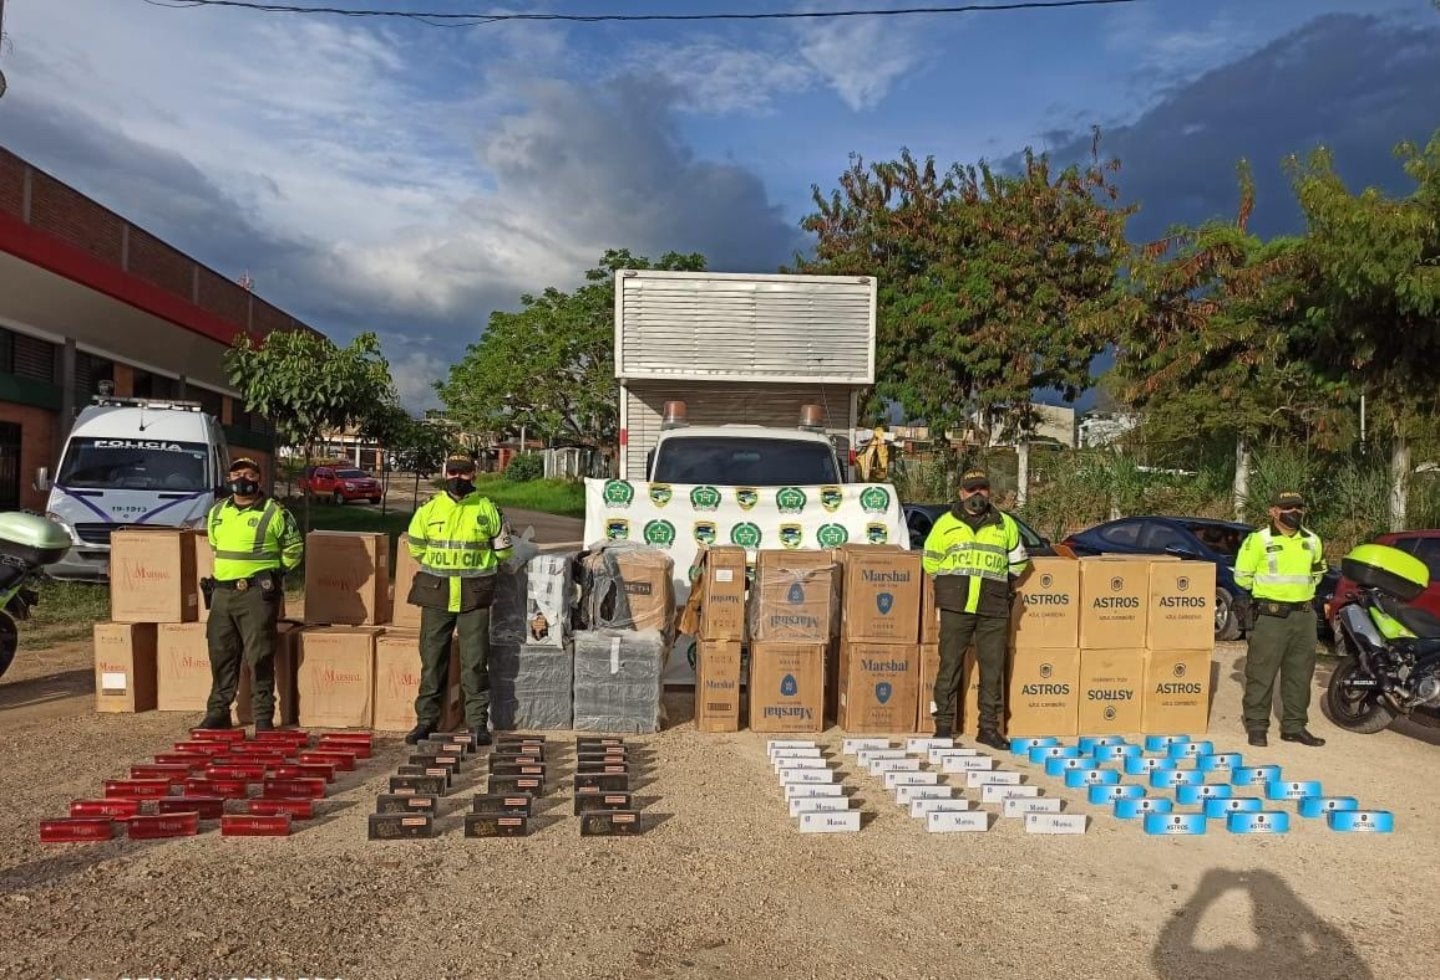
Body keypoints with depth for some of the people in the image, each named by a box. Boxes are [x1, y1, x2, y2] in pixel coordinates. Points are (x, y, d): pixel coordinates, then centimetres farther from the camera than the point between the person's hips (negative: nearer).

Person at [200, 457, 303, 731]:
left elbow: (294, 549, 3)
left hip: (256, 595, -6)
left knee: (259, 657, -4)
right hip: (222, 593, 6)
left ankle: (264, 716, 3)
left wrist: (272, 573, 4)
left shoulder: (274, 513, -5)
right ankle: (218, 712, 23)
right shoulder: (217, 512, 12)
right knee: (221, 655, 12)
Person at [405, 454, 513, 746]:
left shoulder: (487, 509, 1)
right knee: (432, 659, 7)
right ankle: (426, 719, 18)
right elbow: (416, 546, 16)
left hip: (474, 597, -2)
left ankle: (478, 722, 9)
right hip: (436, 593, 2)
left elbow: (502, 548, 12)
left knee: (475, 662, 1)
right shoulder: (429, 509, 4)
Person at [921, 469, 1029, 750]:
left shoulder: (1005, 524, 14)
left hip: (993, 609, 2)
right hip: (955, 606, -2)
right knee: (950, 664, -1)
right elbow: (930, 561, 14)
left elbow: (1018, 561, 24)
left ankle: (989, 727, 13)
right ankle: (944, 725, 7)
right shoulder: (946, 523, 9)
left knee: (993, 668, 4)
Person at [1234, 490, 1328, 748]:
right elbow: (1242, 576, -3)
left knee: (1300, 674, 11)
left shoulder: (1312, 540, 10)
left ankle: (1294, 726, 22)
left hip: (1304, 615, 6)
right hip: (1270, 616, -6)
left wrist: (1300, 589, 15)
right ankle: (1257, 726, 6)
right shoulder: (1258, 540, -8)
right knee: (1261, 672, -2)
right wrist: (1268, 589, 3)